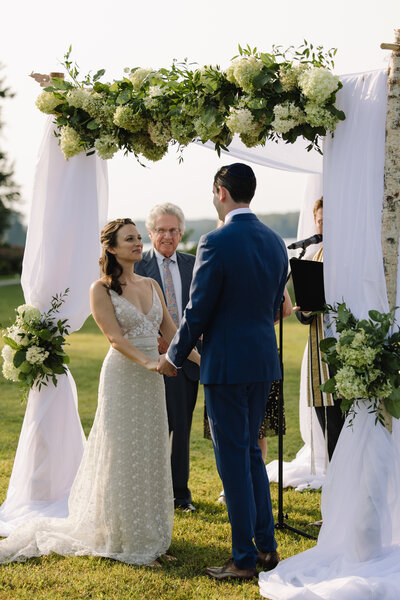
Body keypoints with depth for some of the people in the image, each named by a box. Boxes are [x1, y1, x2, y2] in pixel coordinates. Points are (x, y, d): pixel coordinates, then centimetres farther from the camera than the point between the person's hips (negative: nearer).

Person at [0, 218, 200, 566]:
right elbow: (115, 337, -16)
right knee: (122, 458, 0)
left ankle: (149, 534, 22)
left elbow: (170, 332, 10)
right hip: (123, 377, -6)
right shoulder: (101, 289, -7)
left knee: (150, 456, 11)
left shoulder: (151, 285, 11)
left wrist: (202, 358, -2)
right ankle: (122, 540, 12)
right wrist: (146, 362, -29)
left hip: (152, 381, 6)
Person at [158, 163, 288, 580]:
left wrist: (174, 357, 1)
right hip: (264, 361, 7)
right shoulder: (275, 242, 7)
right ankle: (266, 546, 24)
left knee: (233, 459, 1)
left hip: (226, 363, -7)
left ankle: (244, 560, 9)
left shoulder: (216, 243, -16)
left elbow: (197, 311, -13)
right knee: (250, 450, 19)